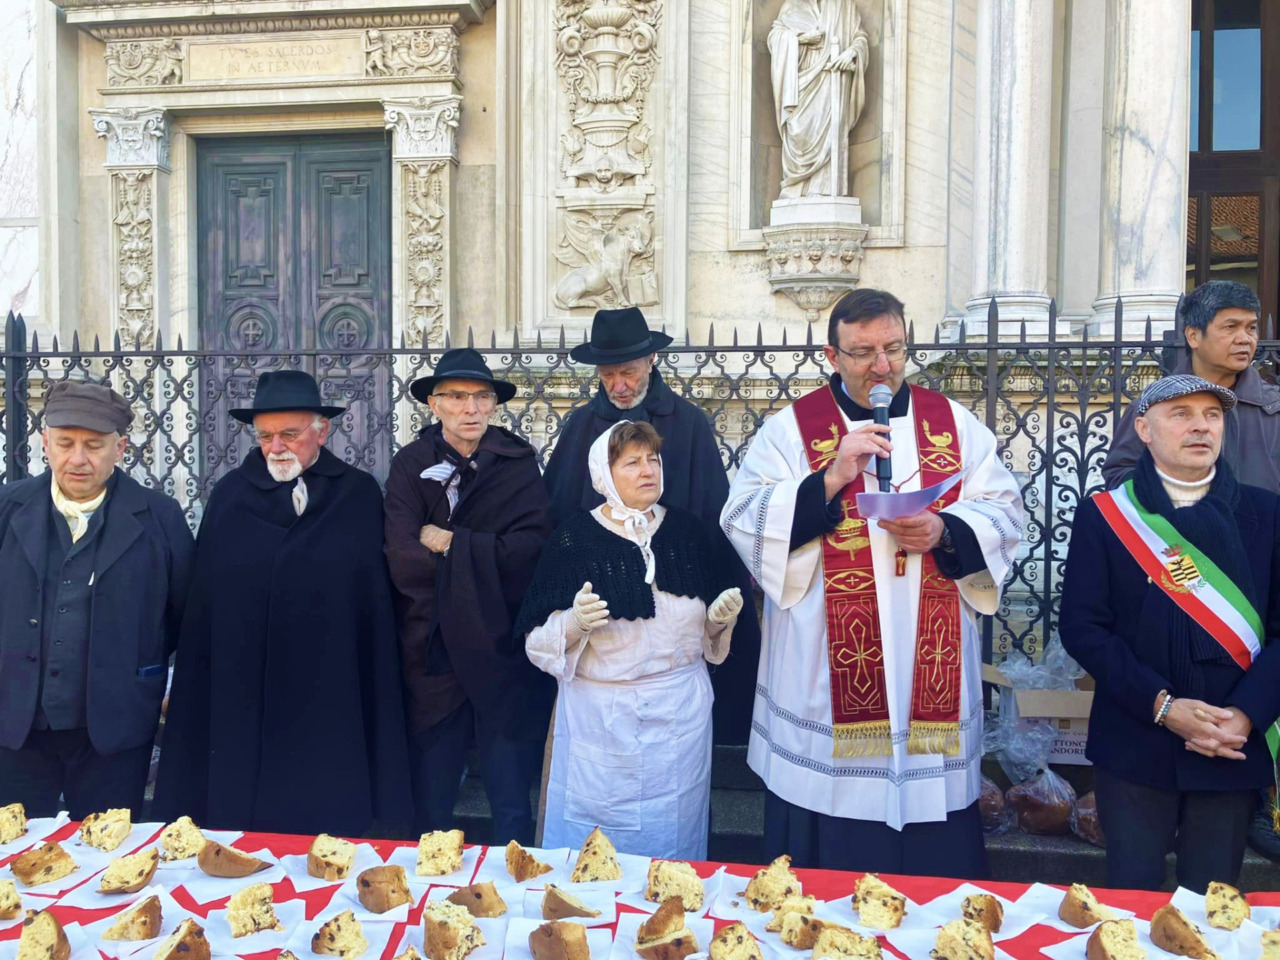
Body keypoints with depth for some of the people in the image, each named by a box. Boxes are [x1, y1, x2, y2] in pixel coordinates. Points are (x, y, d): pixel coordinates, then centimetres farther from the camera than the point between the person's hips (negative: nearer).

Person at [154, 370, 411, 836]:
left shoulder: (359, 496, 1)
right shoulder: (230, 494, 5)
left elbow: (379, 608, 3)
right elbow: (200, 613, 6)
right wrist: (191, 702, 6)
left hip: (329, 714, -1)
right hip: (240, 708, 1)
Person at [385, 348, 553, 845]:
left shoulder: (518, 463, 2)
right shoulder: (411, 464, 2)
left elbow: (532, 550, -11)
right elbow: (403, 560, -10)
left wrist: (451, 544, -10)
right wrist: (486, 560, -11)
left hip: (504, 655, 0)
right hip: (433, 653, 1)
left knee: (512, 810, 7)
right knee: (430, 808, 13)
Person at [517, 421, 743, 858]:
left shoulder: (686, 530, 6)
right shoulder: (574, 538, -3)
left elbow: (709, 631, 15)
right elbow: (537, 641, -4)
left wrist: (721, 616, -6)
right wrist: (575, 622, -23)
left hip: (680, 715, 3)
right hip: (599, 717, -2)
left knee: (673, 839, 10)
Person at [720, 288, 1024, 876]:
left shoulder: (954, 423, 10)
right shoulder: (791, 428, 1)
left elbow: (1003, 514, 5)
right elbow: (743, 521, -9)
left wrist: (944, 531, -14)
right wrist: (830, 480, -18)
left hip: (933, 673, 3)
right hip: (825, 679, -2)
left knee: (935, 854, 10)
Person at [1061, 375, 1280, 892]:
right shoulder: (1102, 515, -1)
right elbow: (1082, 627, -6)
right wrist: (1161, 705, -16)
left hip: (1235, 750, 2)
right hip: (1135, 748, -1)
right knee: (1131, 901, 8)